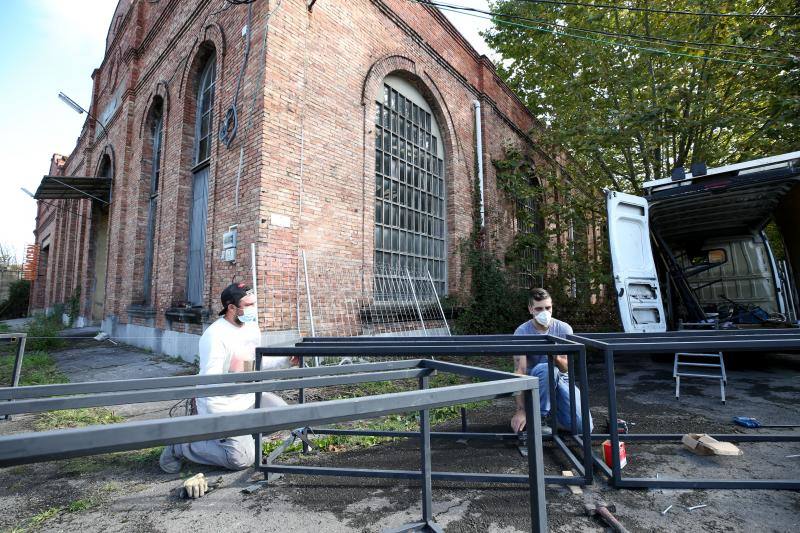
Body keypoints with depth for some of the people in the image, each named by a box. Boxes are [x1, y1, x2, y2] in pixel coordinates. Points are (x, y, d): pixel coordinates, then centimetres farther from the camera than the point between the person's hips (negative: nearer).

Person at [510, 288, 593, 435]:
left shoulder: (564, 329, -8)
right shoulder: (521, 332, -18)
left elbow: (566, 368, -7)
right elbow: (520, 371, -24)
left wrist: (557, 358, -33)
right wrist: (521, 410, -32)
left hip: (561, 380, 3)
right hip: (535, 382, -3)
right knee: (545, 368, -38)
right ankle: (539, 418, -16)